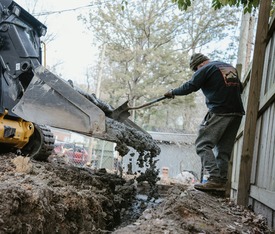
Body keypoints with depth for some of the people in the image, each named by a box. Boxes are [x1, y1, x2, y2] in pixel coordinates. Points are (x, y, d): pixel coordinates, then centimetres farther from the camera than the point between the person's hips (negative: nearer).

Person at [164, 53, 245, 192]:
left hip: (219, 112, -8)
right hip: (237, 113, 8)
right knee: (224, 149, 10)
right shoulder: (230, 68, 21)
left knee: (203, 144, -5)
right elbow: (240, 88, 27)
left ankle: (214, 179, -17)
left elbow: (189, 87, -6)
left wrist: (172, 92, 7)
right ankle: (222, 182, 7)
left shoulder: (206, 69, -2)